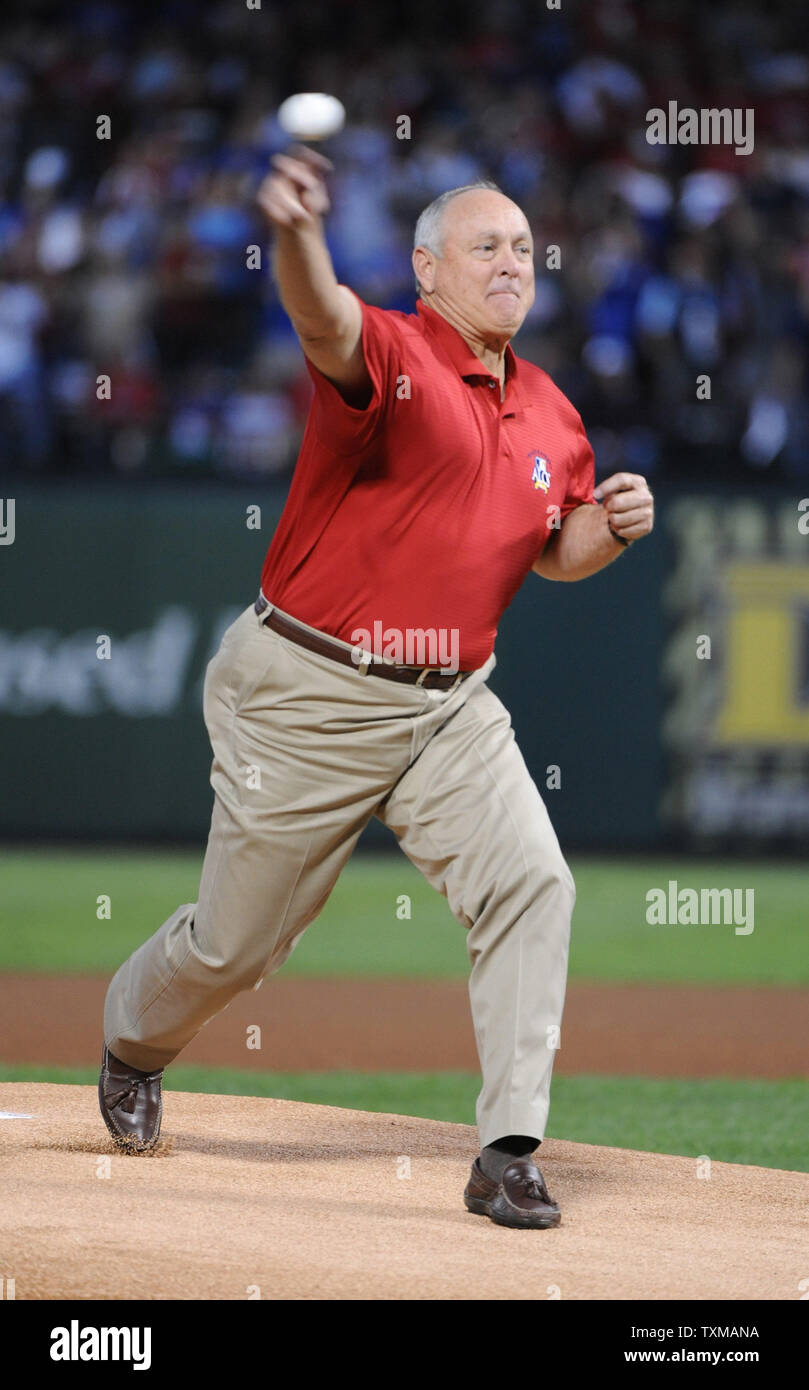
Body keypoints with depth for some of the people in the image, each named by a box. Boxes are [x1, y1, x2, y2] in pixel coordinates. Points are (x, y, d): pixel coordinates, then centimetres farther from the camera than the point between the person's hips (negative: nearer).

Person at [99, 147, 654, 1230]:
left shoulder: (550, 414, 7)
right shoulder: (390, 352, -14)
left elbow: (554, 552, 22)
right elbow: (326, 320, -38)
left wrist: (613, 527, -3)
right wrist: (298, 238, -62)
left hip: (451, 705, 5)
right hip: (309, 698, -5)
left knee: (532, 885, -17)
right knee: (239, 938, 8)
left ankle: (509, 1156, -14)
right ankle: (135, 1041, 42)